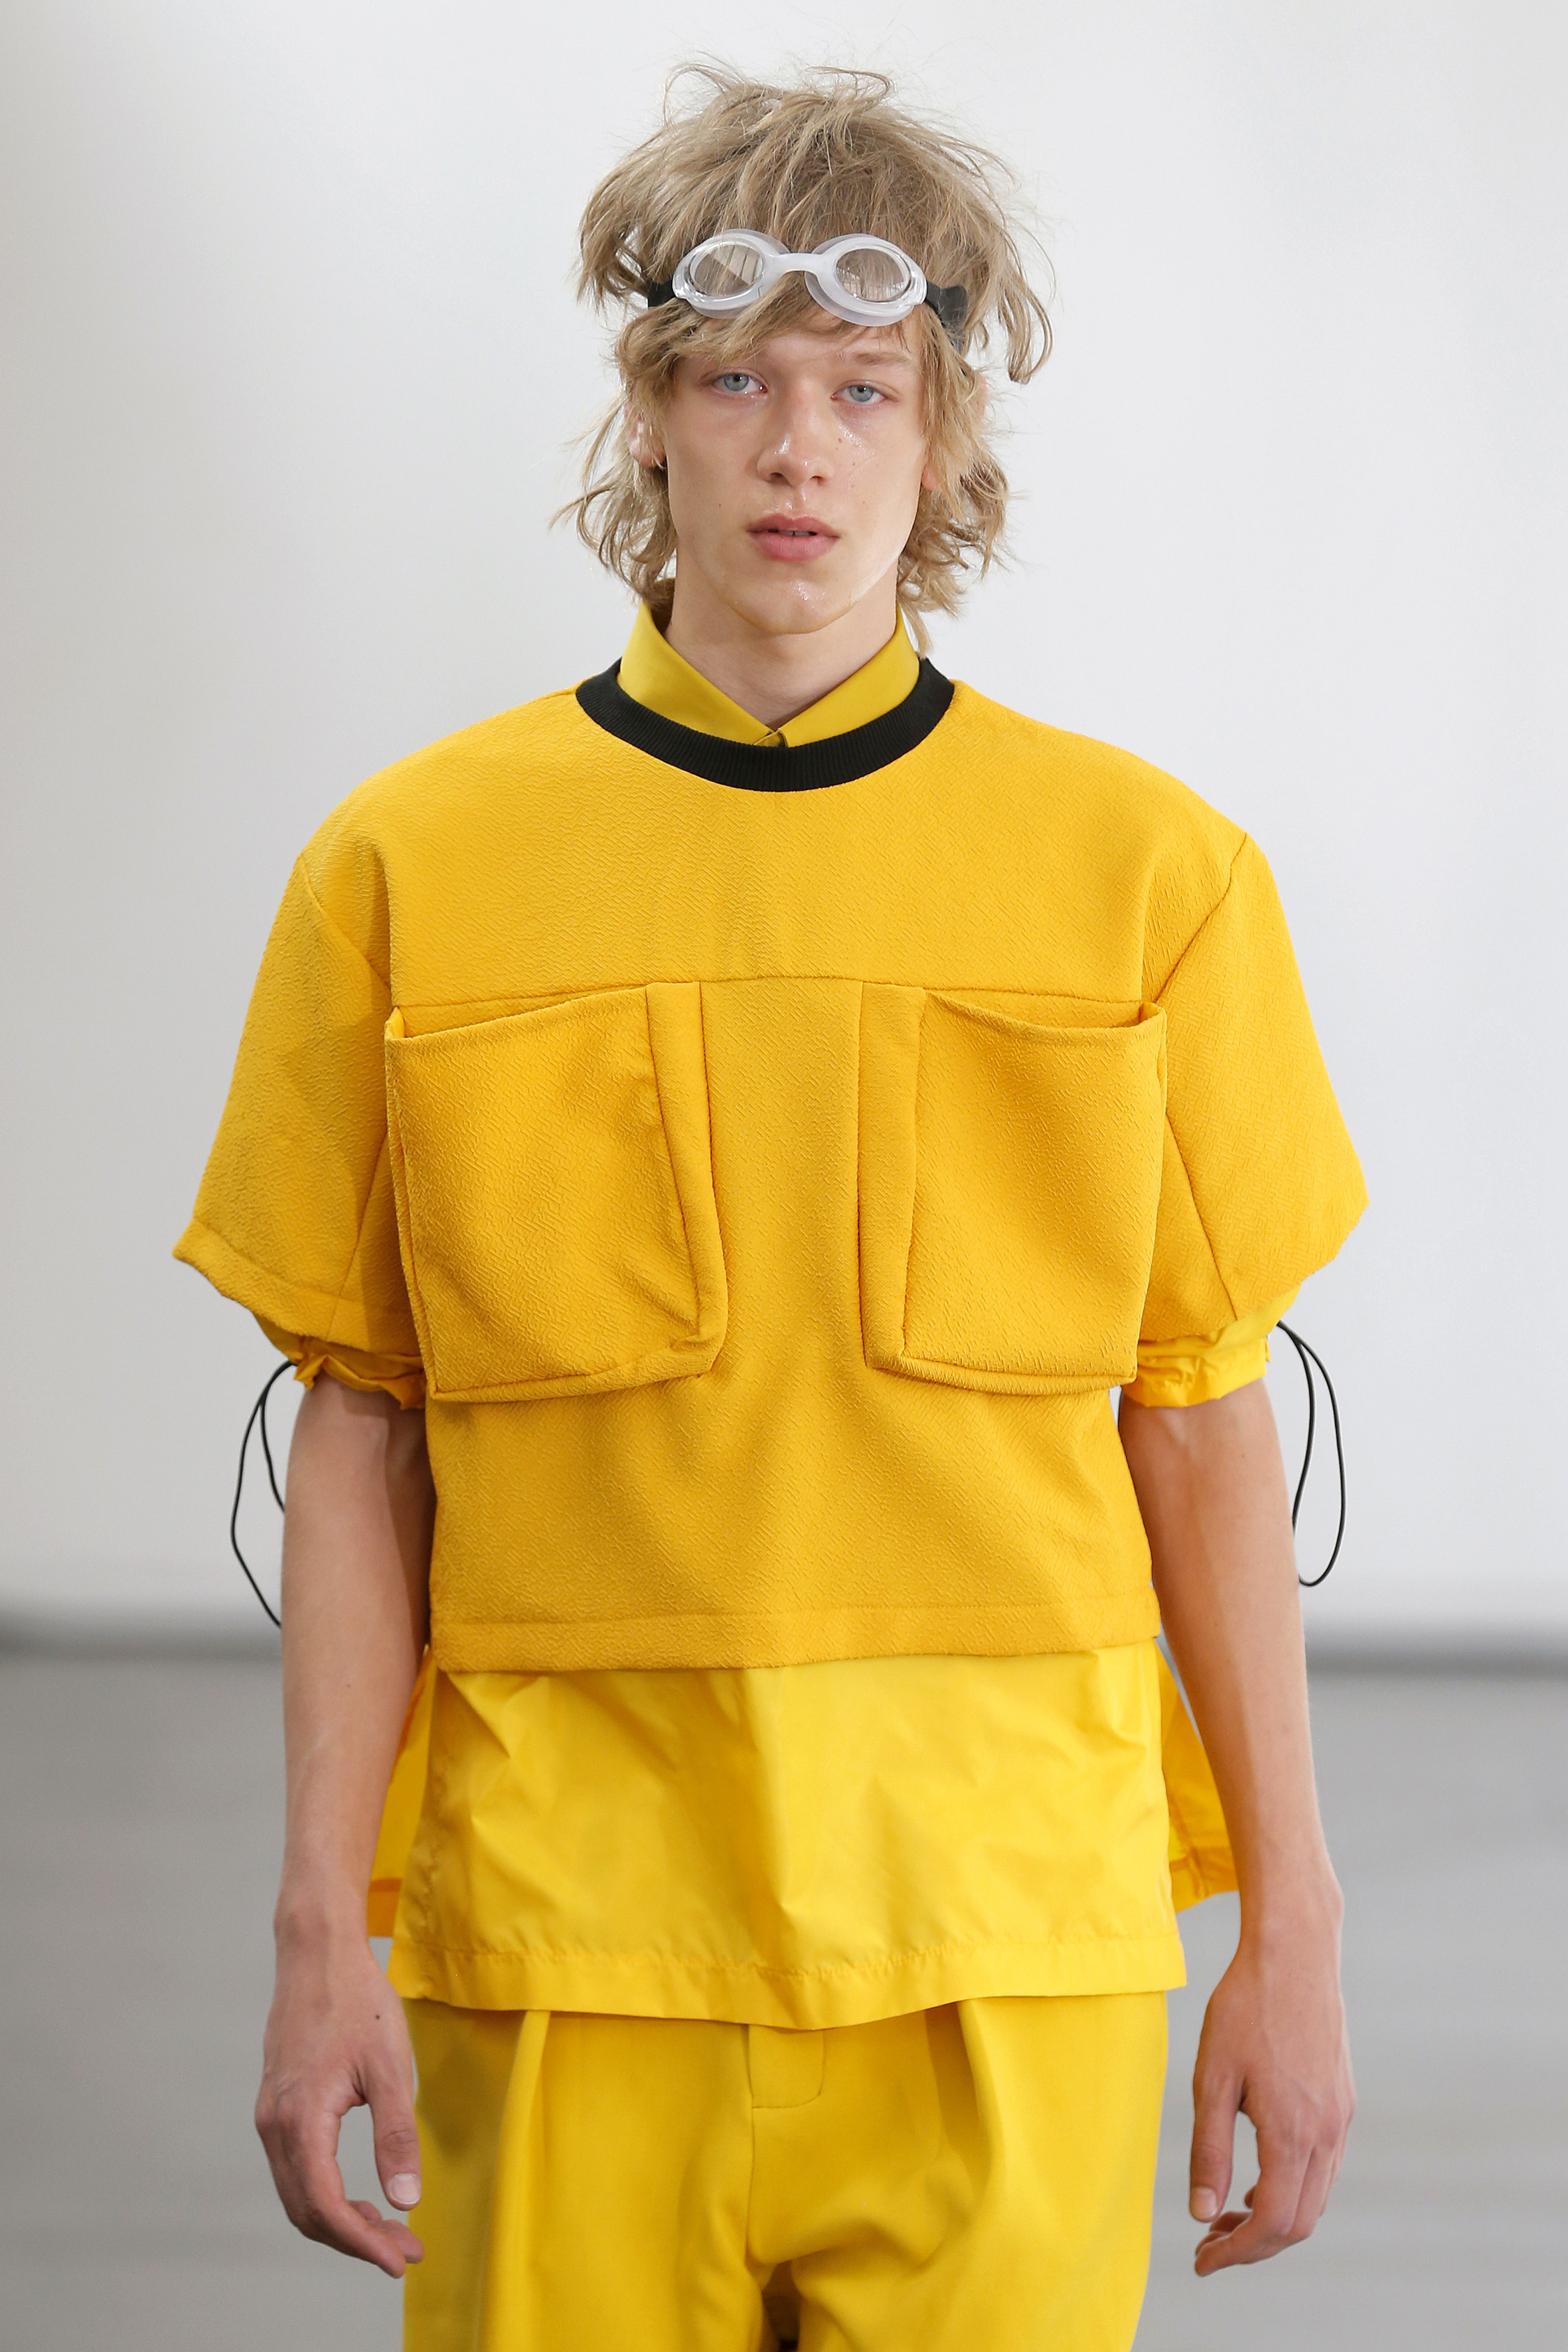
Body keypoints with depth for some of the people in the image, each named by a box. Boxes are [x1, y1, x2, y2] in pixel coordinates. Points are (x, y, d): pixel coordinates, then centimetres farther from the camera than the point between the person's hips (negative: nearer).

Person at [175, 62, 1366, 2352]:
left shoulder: (1146, 872, 4)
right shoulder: (413, 871, 4)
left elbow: (1203, 1422, 7)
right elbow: (362, 1436, 5)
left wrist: (1292, 1928, 5)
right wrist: (322, 1934, 1)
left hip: (1008, 1947, 0)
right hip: (567, 1945, 0)